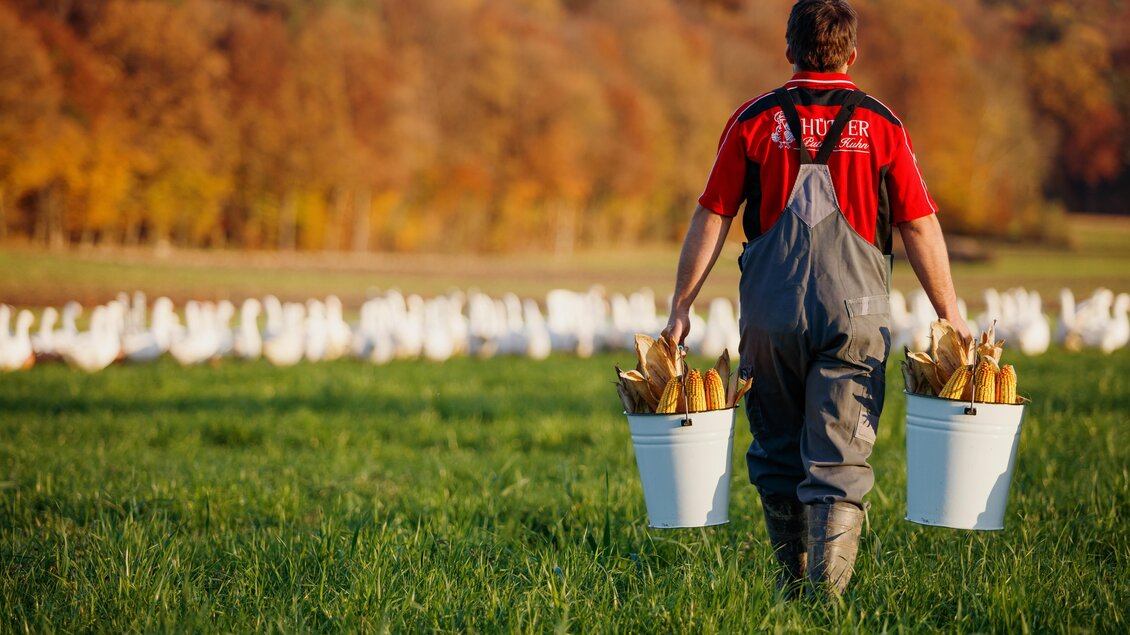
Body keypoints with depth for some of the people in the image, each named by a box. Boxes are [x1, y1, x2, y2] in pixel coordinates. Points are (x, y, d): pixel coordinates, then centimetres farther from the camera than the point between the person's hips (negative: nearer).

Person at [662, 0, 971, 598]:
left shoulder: (754, 120, 2)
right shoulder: (880, 124, 2)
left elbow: (711, 218, 2)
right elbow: (920, 226, 2)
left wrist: (681, 304, 9)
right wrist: (949, 311, 10)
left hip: (770, 315, 1)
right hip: (854, 313, -1)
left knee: (778, 456, 15)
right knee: (839, 460, -2)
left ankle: (792, 583, 23)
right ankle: (827, 590, -13)